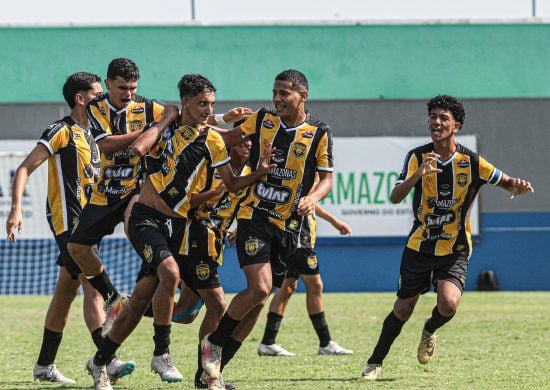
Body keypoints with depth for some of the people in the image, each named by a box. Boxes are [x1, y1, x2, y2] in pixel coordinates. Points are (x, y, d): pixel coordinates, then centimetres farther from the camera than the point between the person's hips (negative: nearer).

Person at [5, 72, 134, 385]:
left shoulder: (90, 133, 16)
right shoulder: (62, 131, -9)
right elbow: (25, 168, -13)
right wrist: (16, 209, -24)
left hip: (86, 222, 9)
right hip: (68, 221, -9)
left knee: (66, 291, 12)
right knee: (94, 286, -18)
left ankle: (45, 365, 19)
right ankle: (108, 361, -27)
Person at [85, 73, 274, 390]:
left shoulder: (212, 140, 4)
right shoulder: (165, 128, 1)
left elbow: (232, 184, 8)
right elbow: (139, 148, -19)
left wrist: (259, 172, -10)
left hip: (176, 224, 3)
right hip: (146, 218, -3)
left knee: (141, 300, 1)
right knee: (171, 272, -29)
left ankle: (100, 363, 18)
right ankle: (161, 354, -19)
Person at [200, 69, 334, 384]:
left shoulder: (319, 134, -2)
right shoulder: (262, 120, 2)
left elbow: (327, 179, -2)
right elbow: (230, 137, 18)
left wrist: (313, 197, -21)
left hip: (288, 225, 2)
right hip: (255, 215, -2)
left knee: (259, 299, 4)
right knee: (260, 288, -20)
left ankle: (214, 368, 14)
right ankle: (214, 343, 0)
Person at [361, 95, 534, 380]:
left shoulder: (471, 162, -10)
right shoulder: (417, 157, -9)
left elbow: (506, 182, 2)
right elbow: (395, 197, -21)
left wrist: (517, 186, -23)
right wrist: (418, 174, -39)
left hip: (455, 249, -1)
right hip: (419, 246, 1)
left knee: (448, 304, -23)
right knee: (402, 310, 7)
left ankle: (430, 330, 12)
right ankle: (375, 362, 28)